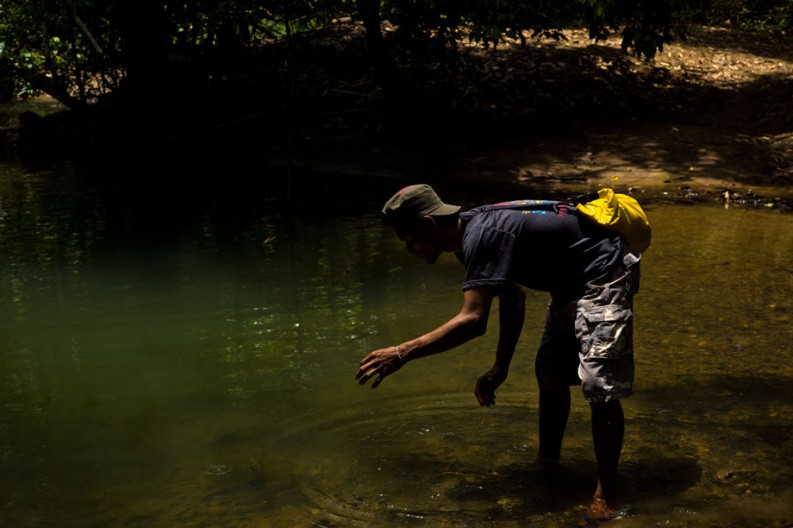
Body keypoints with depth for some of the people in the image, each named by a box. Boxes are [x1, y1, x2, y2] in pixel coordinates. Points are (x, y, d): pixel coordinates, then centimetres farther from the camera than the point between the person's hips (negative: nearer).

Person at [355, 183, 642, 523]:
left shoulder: (483, 236, -28)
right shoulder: (474, 232, 3)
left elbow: (472, 321, -37)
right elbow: (513, 298, 13)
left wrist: (402, 354, -33)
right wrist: (499, 369, 12)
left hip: (603, 277, -11)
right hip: (572, 283, 11)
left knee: (599, 384, -13)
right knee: (550, 373, 17)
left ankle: (606, 496, -5)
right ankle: (547, 462, 33)